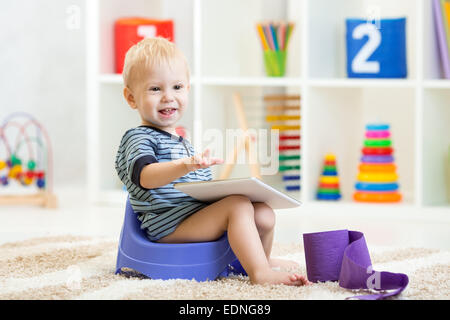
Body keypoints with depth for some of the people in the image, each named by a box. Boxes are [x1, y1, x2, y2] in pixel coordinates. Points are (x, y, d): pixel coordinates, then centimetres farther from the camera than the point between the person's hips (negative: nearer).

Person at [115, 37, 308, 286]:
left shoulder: (180, 142, 25)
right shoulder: (138, 138, -7)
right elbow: (146, 176, -30)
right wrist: (184, 166, -46)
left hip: (198, 213, 9)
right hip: (169, 226, -9)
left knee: (263, 213, 5)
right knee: (239, 205, -25)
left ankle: (261, 258, 32)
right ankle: (259, 273, -29)